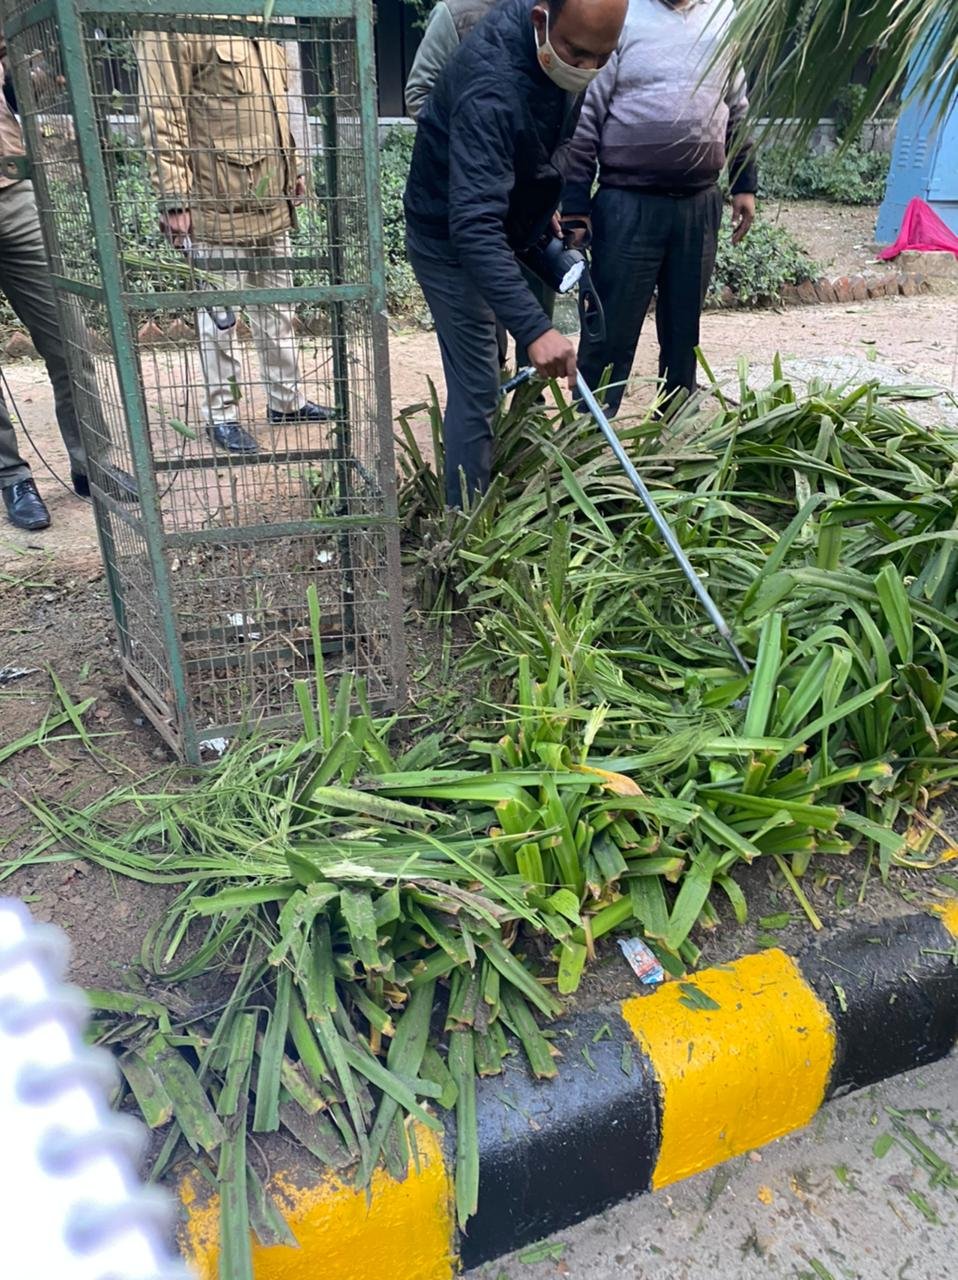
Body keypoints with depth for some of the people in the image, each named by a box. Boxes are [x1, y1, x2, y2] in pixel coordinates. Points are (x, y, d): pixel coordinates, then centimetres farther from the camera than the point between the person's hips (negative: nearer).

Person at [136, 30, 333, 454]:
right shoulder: (173, 26, -12)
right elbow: (161, 120, -17)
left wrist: (292, 167, 20)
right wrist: (174, 200, -21)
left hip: (271, 199, 8)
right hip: (218, 203, -8)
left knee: (278, 307, 15)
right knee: (219, 315, 2)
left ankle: (286, 400, 28)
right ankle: (222, 414, 13)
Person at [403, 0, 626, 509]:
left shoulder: (555, 41, -9)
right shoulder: (491, 89, -36)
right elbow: (473, 227, -45)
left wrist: (546, 199, 10)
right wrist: (534, 329, -53)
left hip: (510, 218, 9)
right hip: (450, 238, -8)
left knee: (493, 368, 18)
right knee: (478, 387, -9)